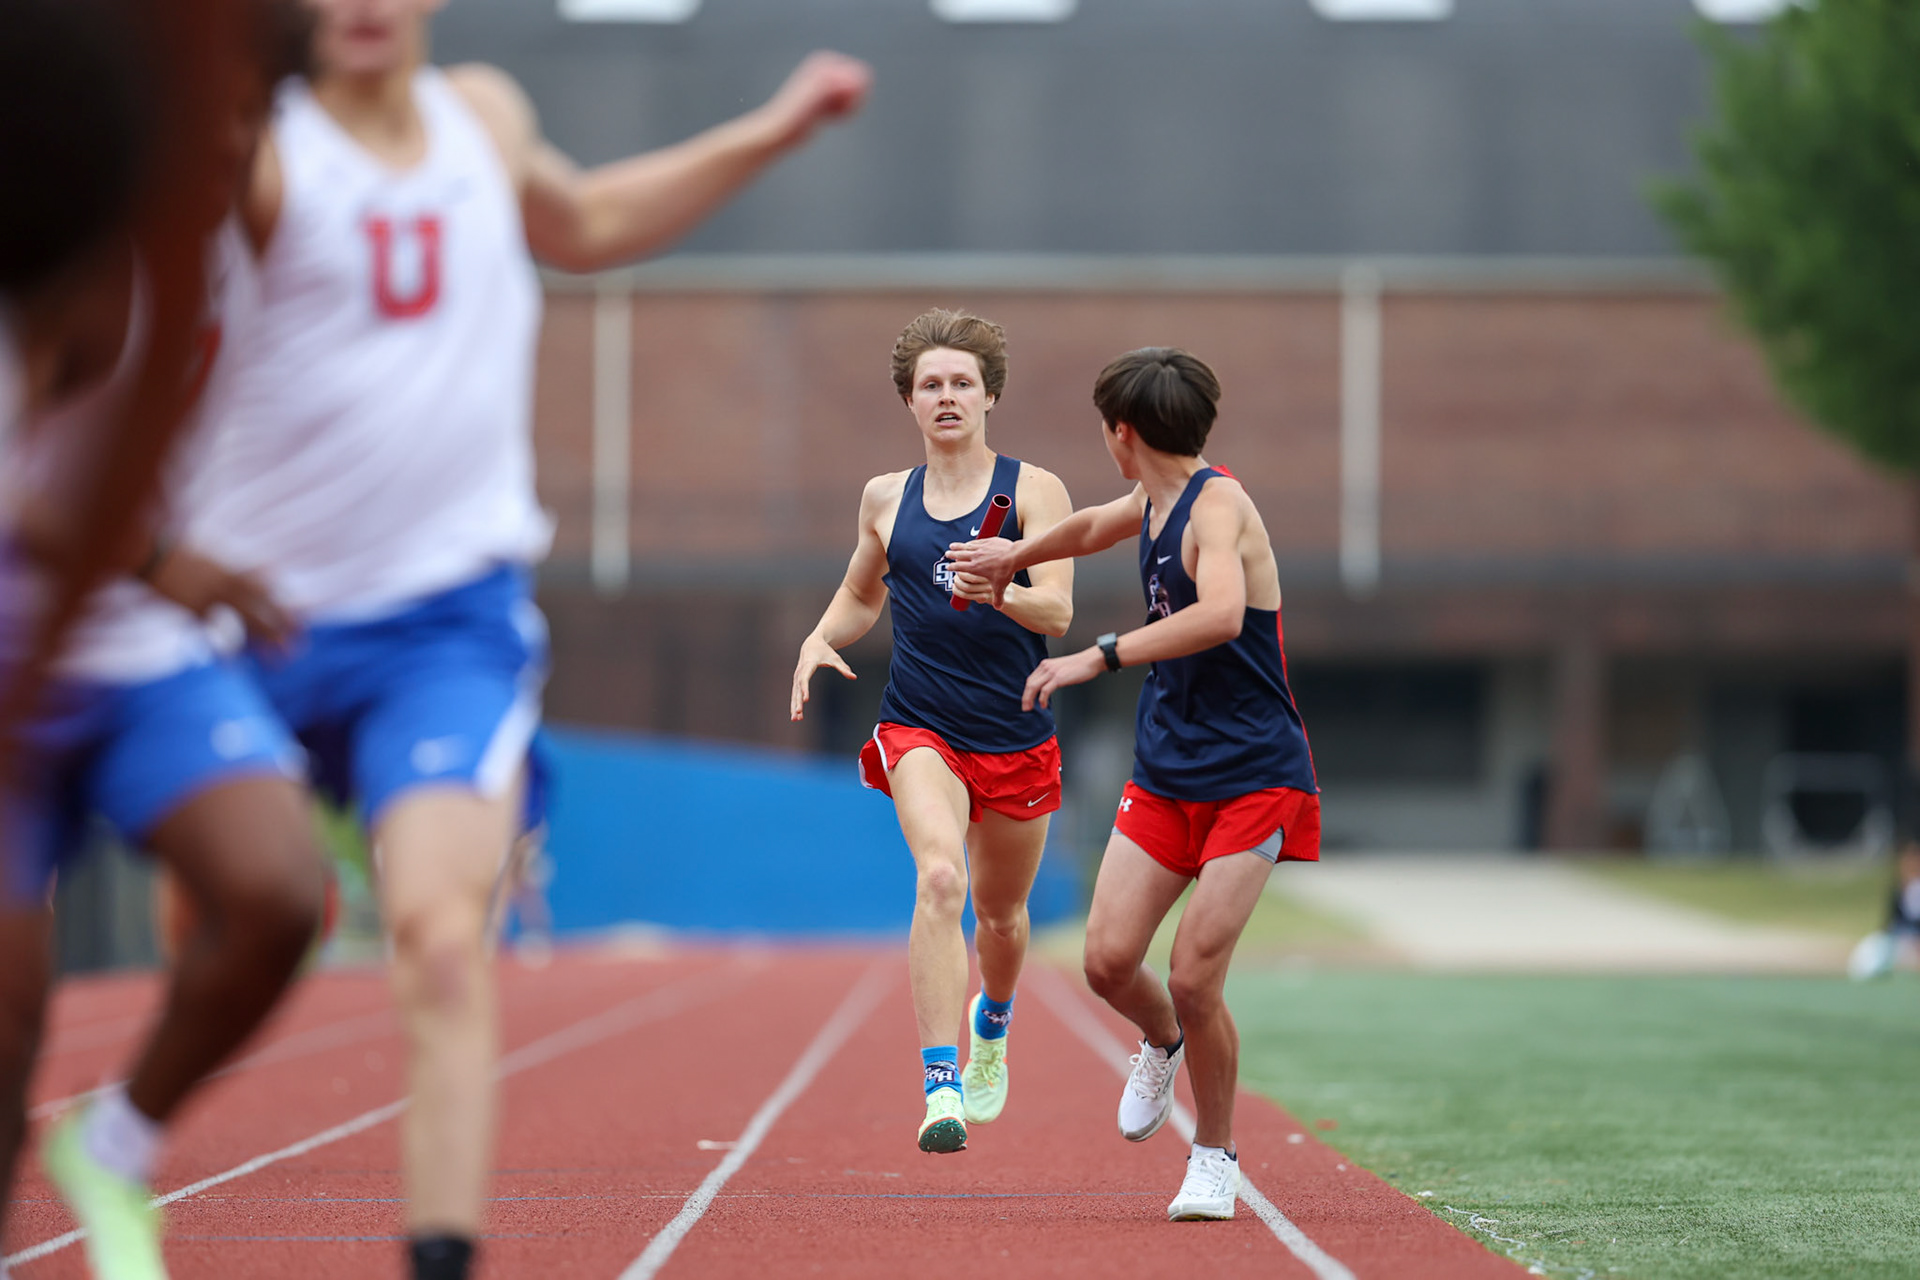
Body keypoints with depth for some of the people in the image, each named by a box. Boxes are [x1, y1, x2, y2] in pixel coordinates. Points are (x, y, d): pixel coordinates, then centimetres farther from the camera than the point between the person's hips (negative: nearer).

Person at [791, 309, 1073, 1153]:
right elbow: (860, 594, 25)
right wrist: (819, 643, 4)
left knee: (1000, 912, 17)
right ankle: (940, 1086, -32)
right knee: (939, 877, -26)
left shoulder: (1032, 489, -1)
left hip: (1017, 735, 0)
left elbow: (1057, 611, -12)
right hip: (920, 728, 0)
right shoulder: (886, 498, 8)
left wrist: (994, 589, -32)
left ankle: (991, 1021, 53)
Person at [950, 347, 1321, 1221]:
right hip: (1164, 774, 7)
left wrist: (1101, 657, -37)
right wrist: (1016, 557, 52)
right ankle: (1162, 1044, 29)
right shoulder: (1153, 504, 11)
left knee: (1194, 977, -12)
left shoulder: (1218, 503, -16)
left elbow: (1221, 613, -36)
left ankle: (1215, 1157, 9)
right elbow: (1091, 527, 36)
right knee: (1108, 960, -5)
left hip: (1252, 779, -7)